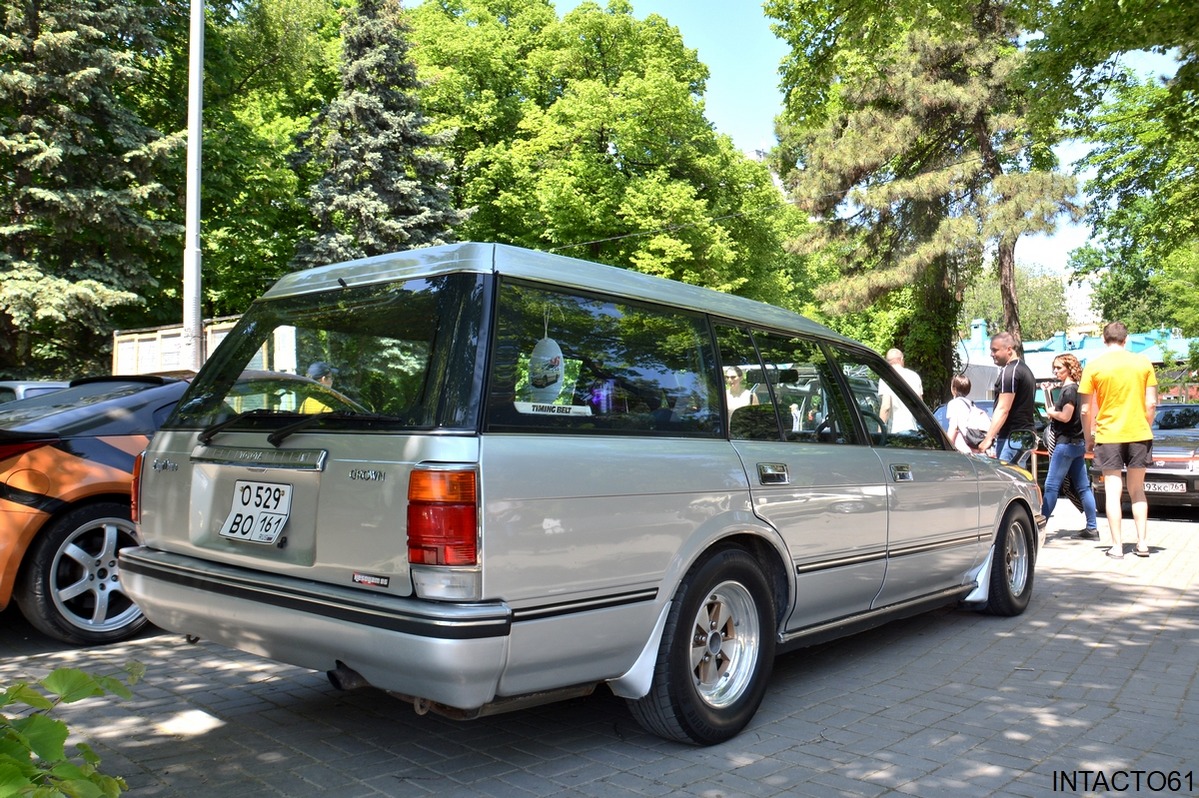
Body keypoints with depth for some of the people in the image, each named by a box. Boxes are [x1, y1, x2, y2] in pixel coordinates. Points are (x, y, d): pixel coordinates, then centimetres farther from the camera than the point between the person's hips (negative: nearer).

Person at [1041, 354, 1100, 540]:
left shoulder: (1069, 389, -13)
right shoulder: (1074, 388, 16)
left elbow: (1065, 416, -21)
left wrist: (1050, 412, -4)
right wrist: (1053, 413, 7)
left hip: (1067, 442, -10)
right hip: (1077, 442, 10)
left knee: (1051, 485, -9)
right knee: (1083, 487, 9)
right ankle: (1092, 528, 12)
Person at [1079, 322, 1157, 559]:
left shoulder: (1094, 366, -4)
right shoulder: (1143, 362, 1)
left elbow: (1086, 410, -4)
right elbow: (1151, 403, 2)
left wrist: (1088, 439, 7)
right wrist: (1146, 428, 16)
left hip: (1108, 435, -2)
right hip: (1139, 433, 2)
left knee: (1113, 492, 2)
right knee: (1137, 491, 15)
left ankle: (1117, 546, -1)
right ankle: (1142, 542, 13)